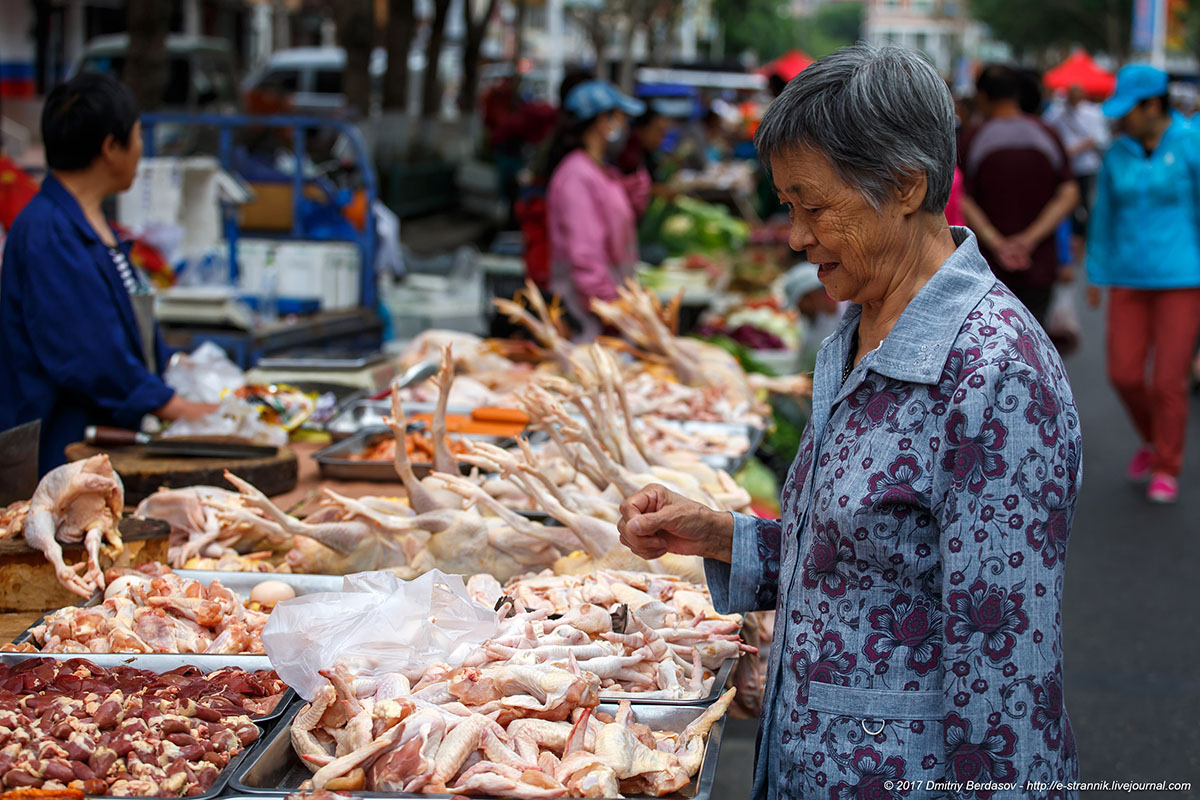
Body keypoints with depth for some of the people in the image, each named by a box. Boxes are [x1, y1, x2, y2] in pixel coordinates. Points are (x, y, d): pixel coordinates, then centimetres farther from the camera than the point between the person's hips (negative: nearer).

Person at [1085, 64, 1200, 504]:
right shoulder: (1117, 154, 3)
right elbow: (1105, 216, 11)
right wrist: (1097, 276, 14)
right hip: (1130, 279, 4)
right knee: (1124, 373, 0)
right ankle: (1153, 438, 30)